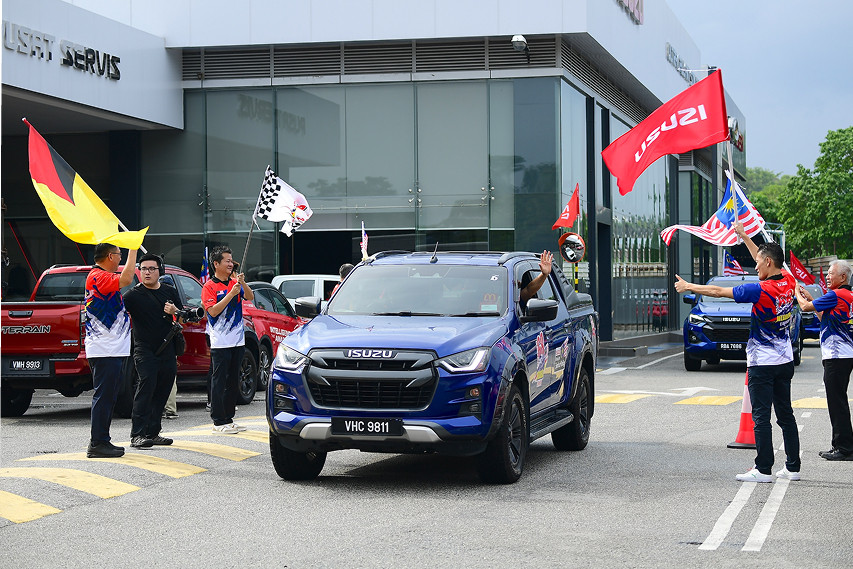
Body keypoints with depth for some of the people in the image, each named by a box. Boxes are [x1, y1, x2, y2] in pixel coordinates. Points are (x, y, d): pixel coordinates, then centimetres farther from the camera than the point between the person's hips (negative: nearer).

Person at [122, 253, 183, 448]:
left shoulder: (170, 291, 11)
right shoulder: (134, 295, -4)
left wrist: (174, 312, -7)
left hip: (168, 350, 5)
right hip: (145, 350, -5)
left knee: (162, 392, 8)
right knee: (147, 386, -19)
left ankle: (152, 433, 17)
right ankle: (137, 435, -20)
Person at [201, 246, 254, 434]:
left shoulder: (234, 283, 12)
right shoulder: (209, 287, -6)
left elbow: (250, 297, 2)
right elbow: (213, 311, -16)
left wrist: (242, 283, -16)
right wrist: (232, 293, -20)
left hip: (237, 340, 6)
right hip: (220, 342, -6)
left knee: (232, 382, 11)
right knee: (219, 382, -4)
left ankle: (228, 418, 18)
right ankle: (218, 422, -2)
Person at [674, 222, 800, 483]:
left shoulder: (761, 290, -19)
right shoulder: (788, 282, 2)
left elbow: (717, 291, -12)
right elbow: (765, 257, 21)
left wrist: (688, 286, 1)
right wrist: (744, 236, 32)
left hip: (762, 363, -8)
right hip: (785, 361, 8)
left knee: (761, 417, -4)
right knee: (786, 414, 11)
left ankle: (763, 469, -3)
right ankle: (793, 467, 14)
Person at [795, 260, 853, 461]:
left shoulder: (836, 295, -15)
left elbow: (805, 307, -10)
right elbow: (826, 319, 25)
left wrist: (797, 291, 8)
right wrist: (810, 298, 22)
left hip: (837, 357, -10)